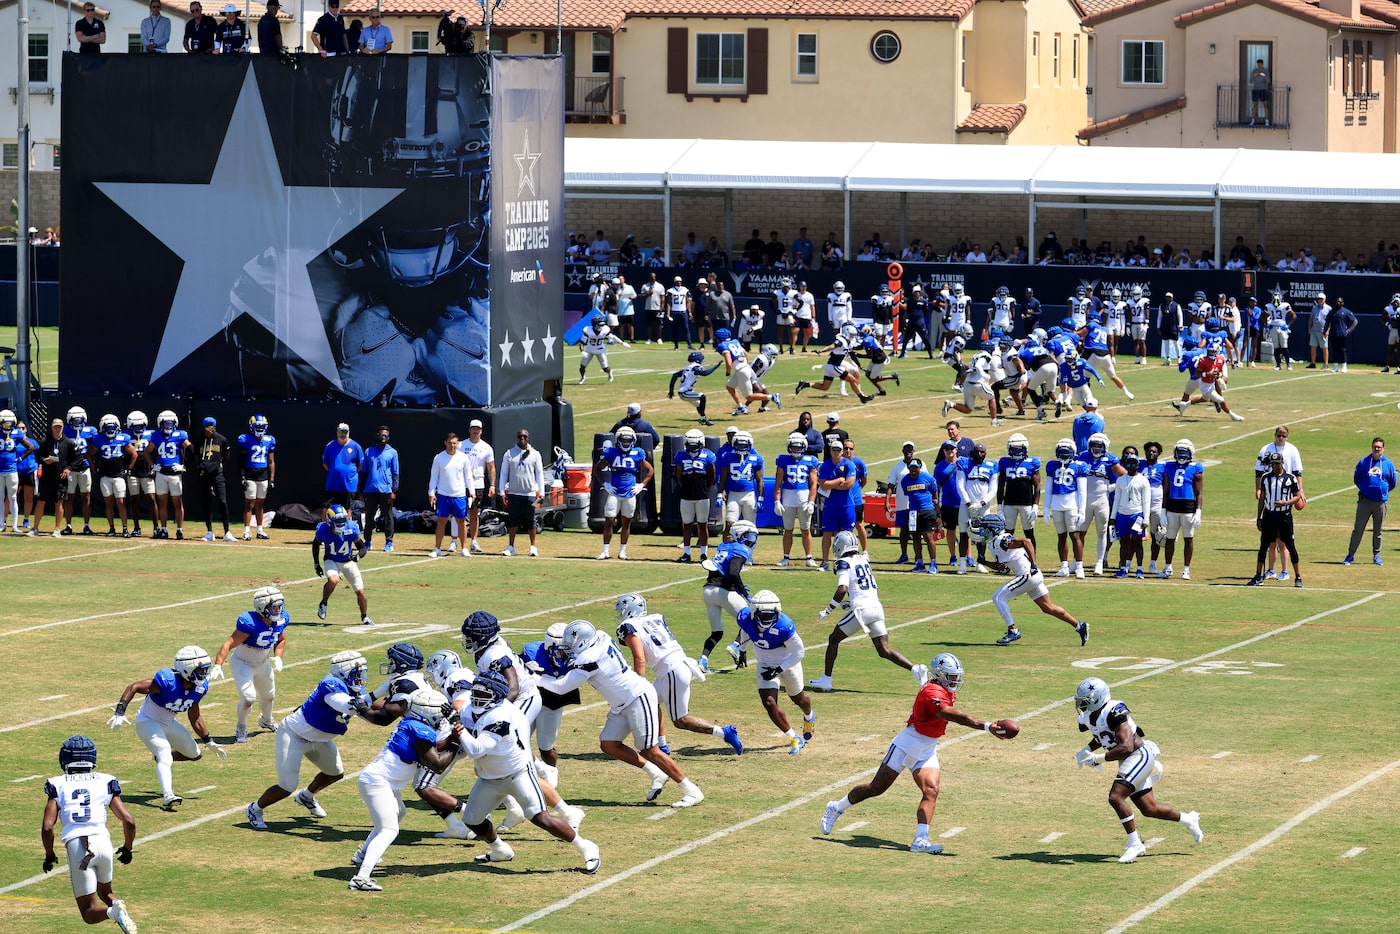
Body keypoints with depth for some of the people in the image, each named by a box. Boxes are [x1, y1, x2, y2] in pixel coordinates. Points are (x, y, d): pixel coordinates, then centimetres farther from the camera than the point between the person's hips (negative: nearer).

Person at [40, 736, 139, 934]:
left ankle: (113, 912, -26)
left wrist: (49, 855, 18)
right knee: (105, 893, 28)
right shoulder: (105, 783, 13)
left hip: (76, 844, -2)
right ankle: (116, 905, -6)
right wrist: (127, 849, 24)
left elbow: (47, 827, 1)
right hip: (102, 841, 2)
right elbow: (129, 821, 6)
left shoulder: (58, 786, 10)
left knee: (89, 911, 8)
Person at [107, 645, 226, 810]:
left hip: (168, 723, 8)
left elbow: (195, 718, 7)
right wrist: (119, 712, -39)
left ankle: (159, 758, 38)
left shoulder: (199, 687, -9)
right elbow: (133, 687, -30)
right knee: (165, 753, -30)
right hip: (148, 721, -8)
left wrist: (209, 742, 10)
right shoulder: (168, 681, -33)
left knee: (195, 755, 15)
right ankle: (168, 797, -41)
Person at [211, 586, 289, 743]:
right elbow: (229, 644, -38)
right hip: (242, 663, -7)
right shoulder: (250, 623, -37)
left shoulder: (281, 620, -15)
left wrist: (277, 657, -10)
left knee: (269, 696, 24)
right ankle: (241, 728, 10)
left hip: (262, 664, 7)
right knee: (249, 698, -20)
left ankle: (266, 720, 57)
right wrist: (217, 666, -47)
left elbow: (281, 640, 7)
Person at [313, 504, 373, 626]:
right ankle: (323, 604, -9)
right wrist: (316, 564, 1)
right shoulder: (323, 531, -23)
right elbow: (316, 544, 0)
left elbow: (363, 547, -10)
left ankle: (364, 617, 27)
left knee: (360, 592, 2)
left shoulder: (351, 530, -23)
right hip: (331, 561, -1)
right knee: (333, 580, -34)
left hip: (348, 561, 1)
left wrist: (358, 556, -32)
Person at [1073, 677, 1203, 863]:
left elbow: (1126, 747, -32)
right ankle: (1188, 820, 36)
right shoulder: (1088, 718, 2)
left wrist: (1098, 758, -31)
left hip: (1140, 755, -10)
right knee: (1149, 809, 14)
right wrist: (1086, 750, 4)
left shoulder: (1113, 713, -26)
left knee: (1116, 797, -23)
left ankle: (1135, 844, -15)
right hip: (1127, 762, 10)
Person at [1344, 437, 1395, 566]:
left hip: (1381, 502, 1)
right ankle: (1350, 554, 1)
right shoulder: (1363, 462, 2)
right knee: (1358, 528, -3)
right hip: (1365, 501, -1)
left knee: (1378, 531, 8)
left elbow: (1392, 483, 14)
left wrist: (1383, 491, 12)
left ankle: (1376, 555, 19)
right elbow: (1356, 479, 13)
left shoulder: (1388, 464, 4)